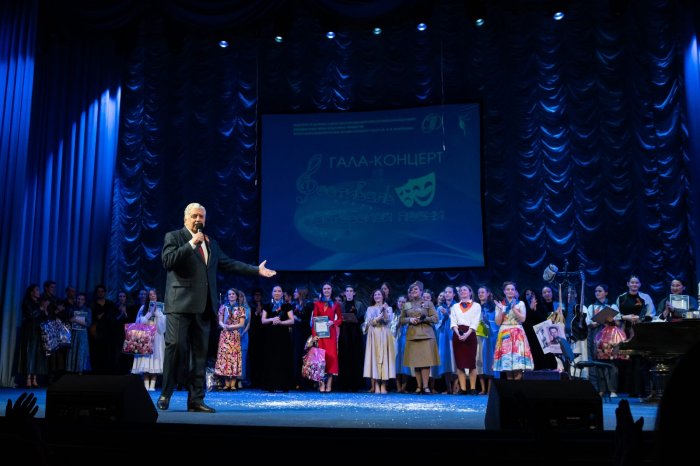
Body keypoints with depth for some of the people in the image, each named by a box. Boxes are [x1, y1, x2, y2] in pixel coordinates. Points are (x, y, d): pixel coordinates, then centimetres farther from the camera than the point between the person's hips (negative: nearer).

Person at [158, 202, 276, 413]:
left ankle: (196, 400, 9)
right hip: (180, 304, -5)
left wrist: (256, 270, 14)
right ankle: (165, 395, 7)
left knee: (200, 352, 5)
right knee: (175, 347, -7)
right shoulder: (173, 237, 3)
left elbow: (228, 263, 19)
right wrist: (192, 243, -15)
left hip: (203, 306, 5)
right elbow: (167, 261, -12)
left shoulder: (211, 243, 20)